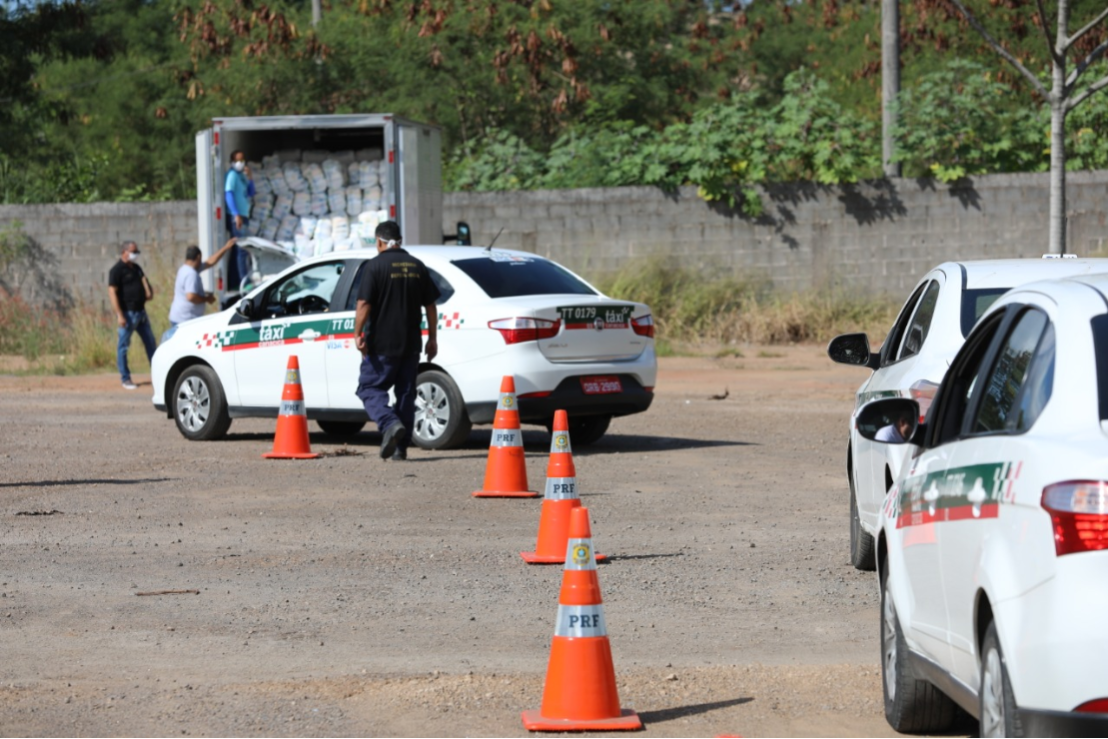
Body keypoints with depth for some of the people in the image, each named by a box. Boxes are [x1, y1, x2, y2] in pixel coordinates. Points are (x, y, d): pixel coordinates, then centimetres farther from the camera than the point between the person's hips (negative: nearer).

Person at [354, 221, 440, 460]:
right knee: (406, 393, 10)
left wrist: (358, 335, -11)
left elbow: (364, 304, -16)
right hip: (411, 343, 5)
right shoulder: (417, 266, 9)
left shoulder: (374, 266, -8)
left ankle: (390, 424, -21)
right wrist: (432, 338, 18)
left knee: (370, 388, 3)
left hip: (382, 344, -5)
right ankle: (401, 447, 9)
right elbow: (430, 306, 11)